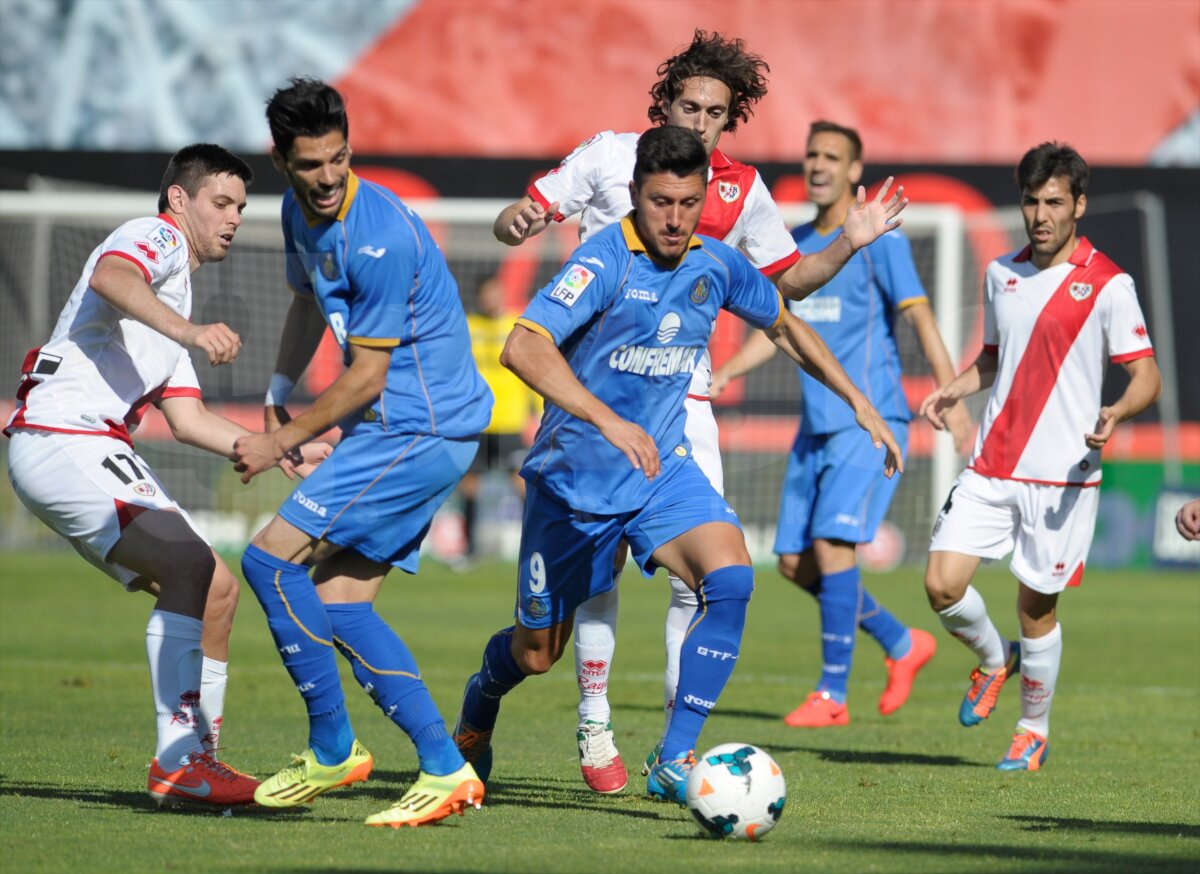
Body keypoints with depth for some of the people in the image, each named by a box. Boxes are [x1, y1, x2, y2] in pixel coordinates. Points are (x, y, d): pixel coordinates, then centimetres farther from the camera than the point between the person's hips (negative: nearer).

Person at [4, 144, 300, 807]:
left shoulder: (173, 303, 29)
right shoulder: (157, 236, -1)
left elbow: (187, 419, 24)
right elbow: (111, 278, -26)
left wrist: (280, 452, 15)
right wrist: (190, 332, -40)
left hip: (95, 451, 10)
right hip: (64, 441, -10)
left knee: (213, 589, 7)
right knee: (193, 570, -22)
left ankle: (186, 760, 6)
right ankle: (182, 761, -23)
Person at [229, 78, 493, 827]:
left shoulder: (378, 237, -22)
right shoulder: (302, 211, 6)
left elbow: (365, 380, -17)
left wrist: (280, 444, -8)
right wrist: (279, 391, 21)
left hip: (420, 429, -10)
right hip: (410, 430, 10)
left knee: (271, 561, -11)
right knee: (338, 601, 5)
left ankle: (333, 751, -2)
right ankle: (445, 769, 4)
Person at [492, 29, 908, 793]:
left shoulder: (743, 190, 7)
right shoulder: (610, 156, 0)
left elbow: (788, 281, 18)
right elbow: (519, 220, 3)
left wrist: (847, 245, 2)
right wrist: (519, 222, -20)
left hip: (682, 398, 3)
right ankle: (595, 730, 5)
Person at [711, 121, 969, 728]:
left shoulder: (877, 239, -5)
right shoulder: (796, 244, 15)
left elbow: (917, 314, -13)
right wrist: (724, 374, 8)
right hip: (817, 423, 8)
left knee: (832, 543, -18)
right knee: (794, 561, 4)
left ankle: (832, 696, -13)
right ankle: (903, 645, 22)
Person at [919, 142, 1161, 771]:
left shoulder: (1107, 285, -7)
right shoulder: (1001, 273, 10)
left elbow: (1147, 377, -7)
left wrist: (1115, 414, -29)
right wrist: (952, 390, 6)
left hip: (1062, 473, -4)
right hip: (991, 465, 5)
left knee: (1037, 605, 2)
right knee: (942, 584, -7)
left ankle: (1034, 731, 23)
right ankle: (994, 659, 25)